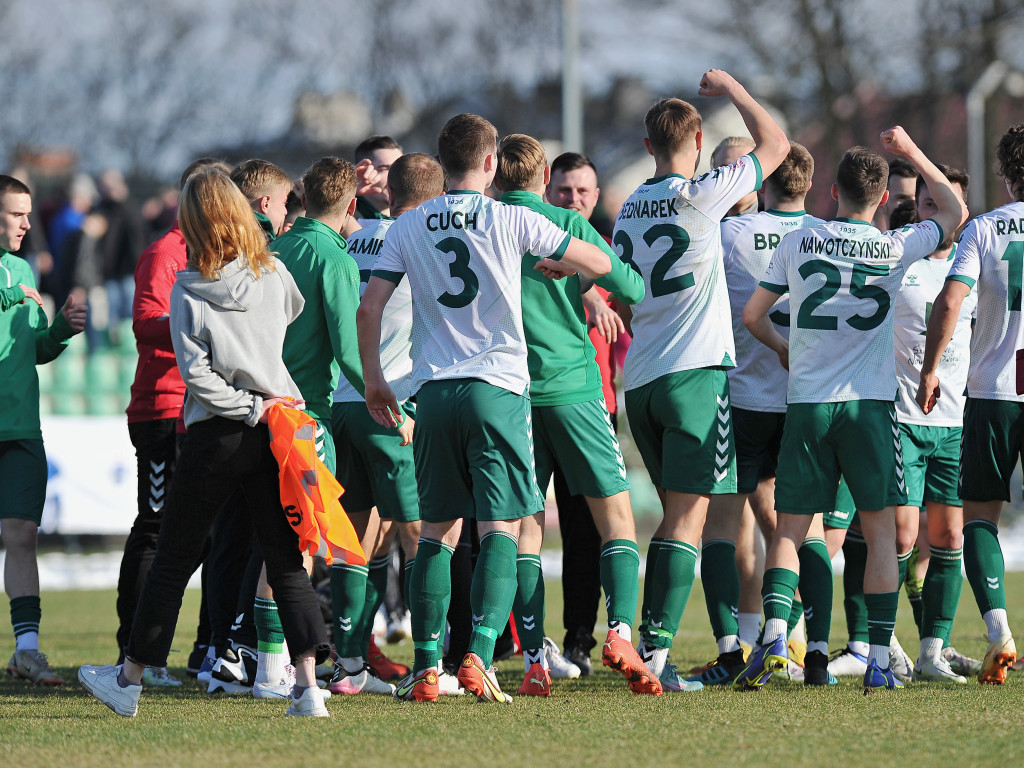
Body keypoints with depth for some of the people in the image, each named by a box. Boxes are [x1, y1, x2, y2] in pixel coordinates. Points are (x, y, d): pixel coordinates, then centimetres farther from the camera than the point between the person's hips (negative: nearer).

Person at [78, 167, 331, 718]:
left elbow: (197, 373, -15)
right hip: (277, 431, 2)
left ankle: (130, 678, 18)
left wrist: (250, 407, -9)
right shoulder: (274, 275, -1)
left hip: (216, 434, -2)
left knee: (173, 558, 8)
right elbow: (295, 314, 21)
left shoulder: (188, 291, -8)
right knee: (286, 563, 3)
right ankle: (308, 686, -9)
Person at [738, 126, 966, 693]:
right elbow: (954, 211, 19)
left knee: (789, 532, 6)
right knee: (880, 531, 4)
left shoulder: (797, 244, 1)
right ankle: (879, 661, -3)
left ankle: (773, 635, -15)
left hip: (806, 405, 1)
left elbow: (752, 315, 9)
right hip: (870, 403, -1)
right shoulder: (895, 248, 0)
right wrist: (911, 152, 25)